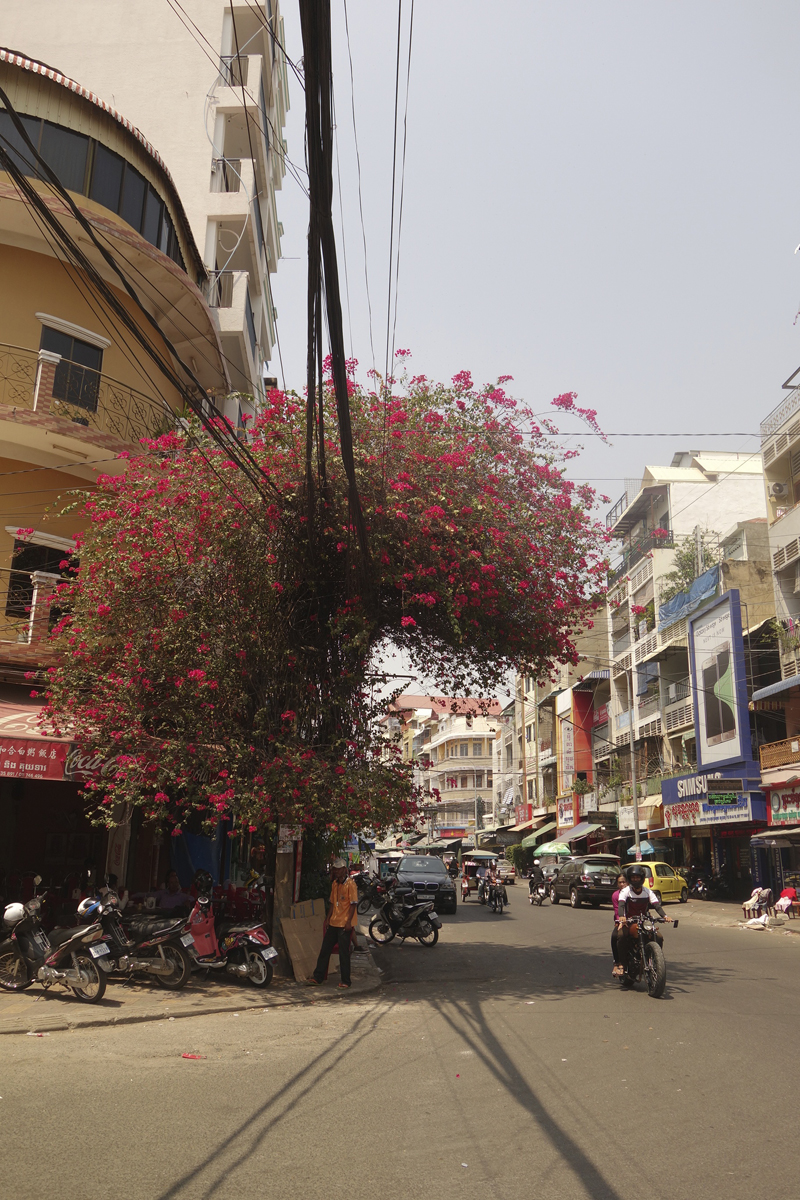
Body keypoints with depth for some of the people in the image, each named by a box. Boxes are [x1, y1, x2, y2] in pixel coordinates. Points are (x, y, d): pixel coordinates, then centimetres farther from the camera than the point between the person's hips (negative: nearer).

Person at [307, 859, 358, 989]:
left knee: (344, 953, -1)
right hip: (333, 923, 8)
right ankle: (317, 978, 18)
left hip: (344, 924, -8)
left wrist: (348, 921, -19)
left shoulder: (350, 884, -11)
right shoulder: (334, 884, 13)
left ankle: (345, 981, 8)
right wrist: (328, 920, 15)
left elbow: (353, 904, -14)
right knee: (325, 950, 10)